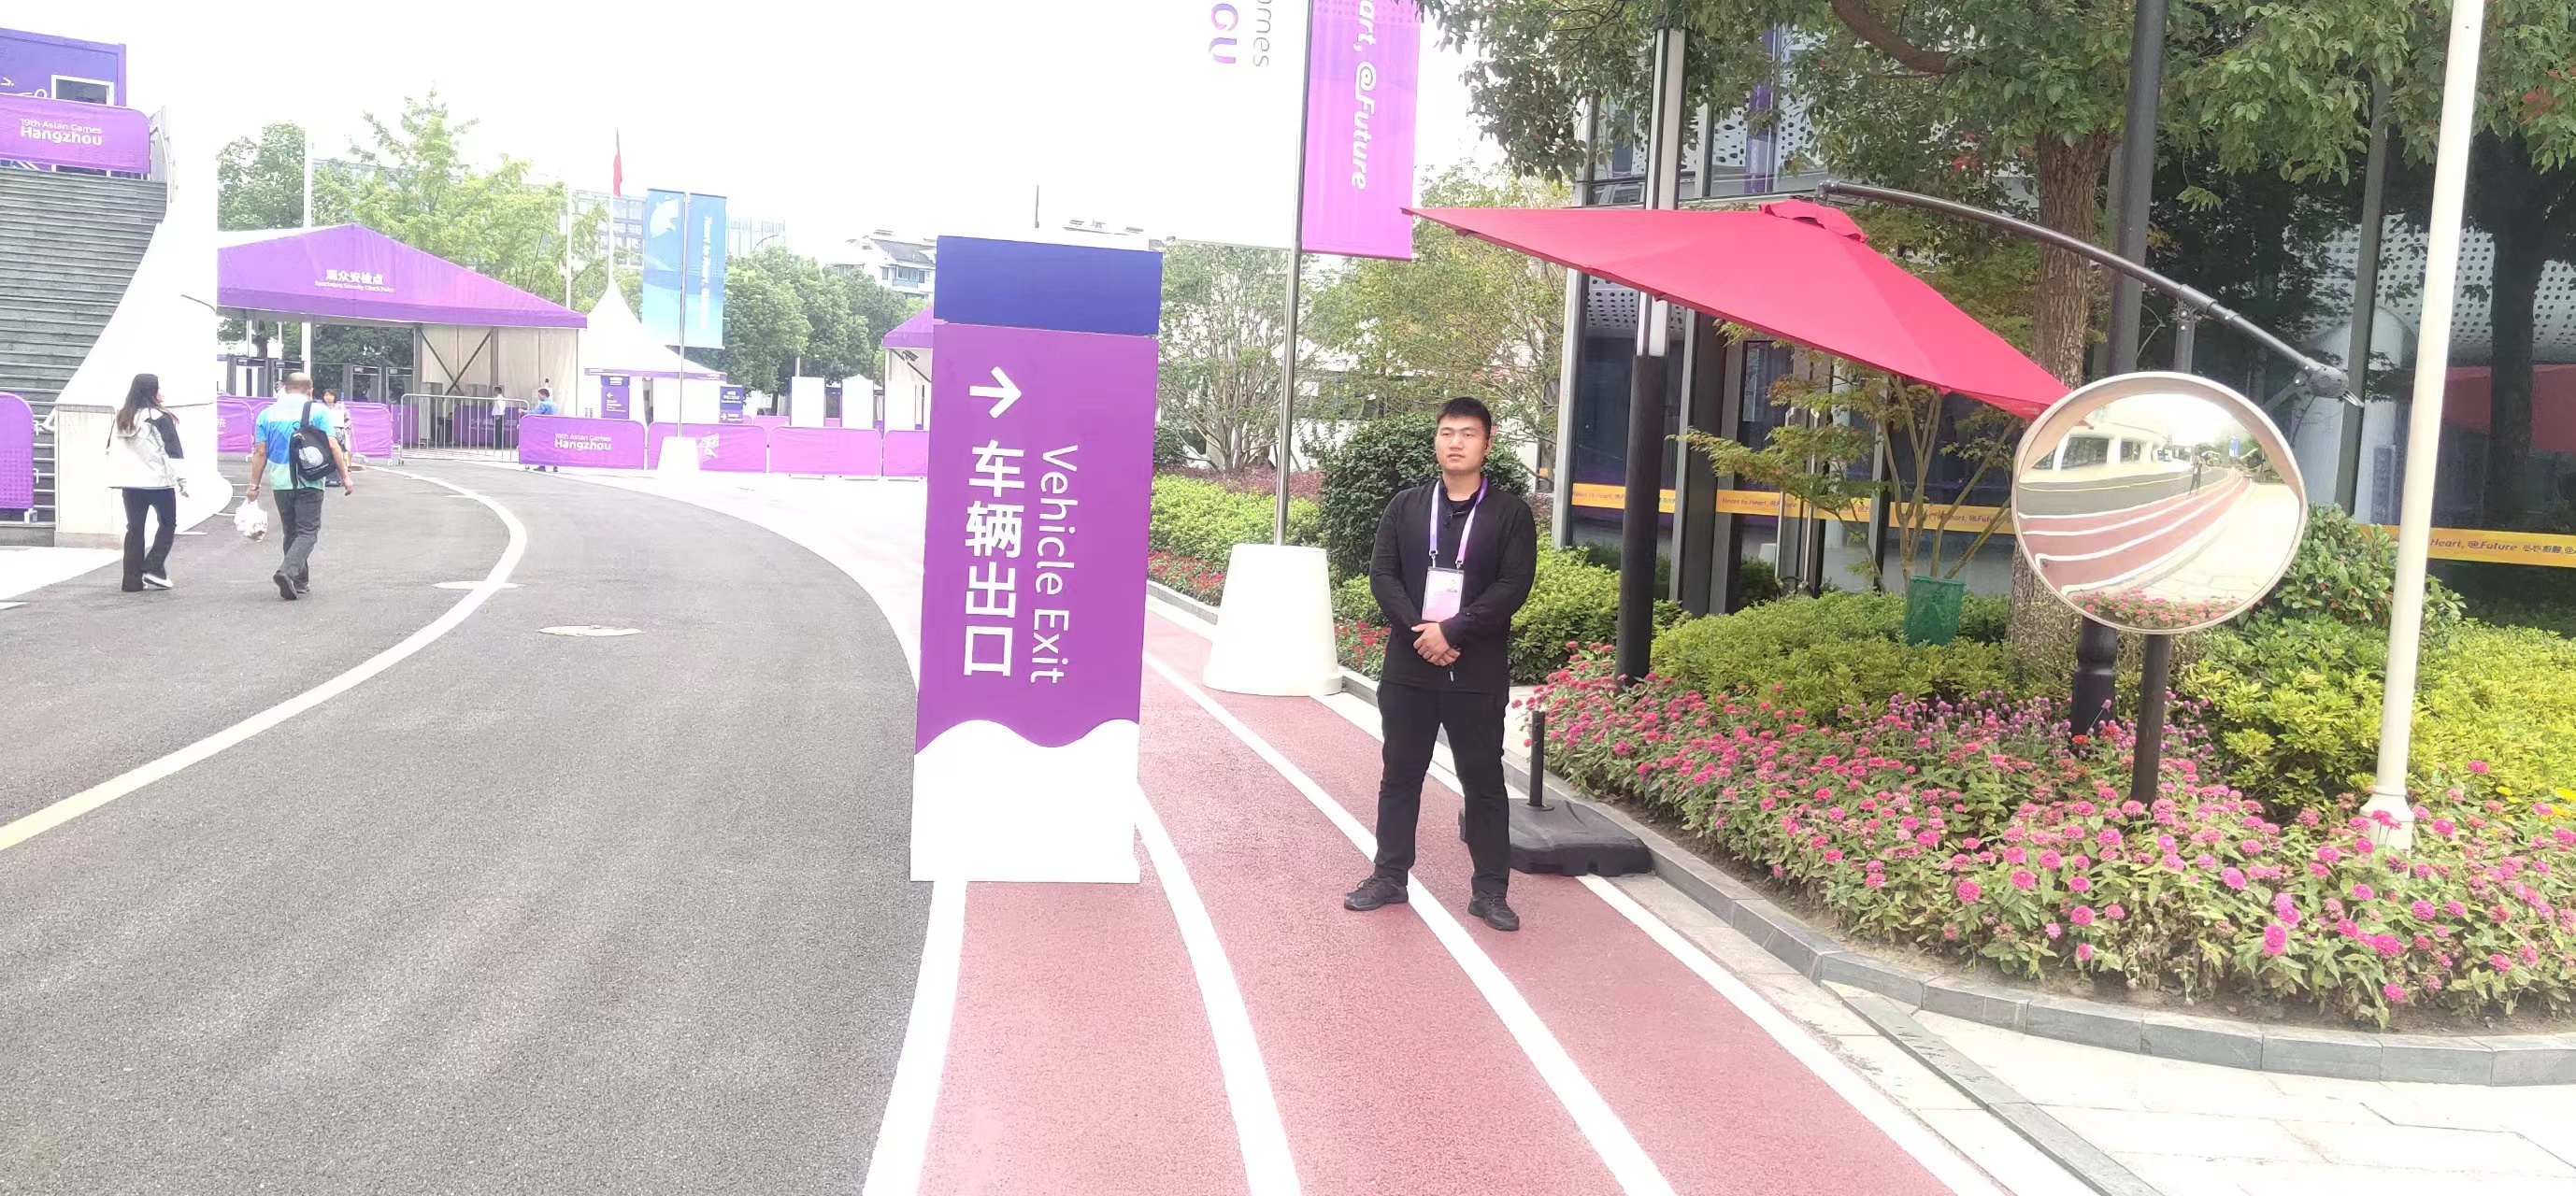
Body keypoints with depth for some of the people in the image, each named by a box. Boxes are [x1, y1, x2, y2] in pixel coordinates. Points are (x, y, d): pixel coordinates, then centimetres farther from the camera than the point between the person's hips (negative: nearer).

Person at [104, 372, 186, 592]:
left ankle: (133, 580, 9)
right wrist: (182, 480, -8)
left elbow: (111, 449, 14)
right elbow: (173, 452, -13)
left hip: (131, 482, 6)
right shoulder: (160, 419, -12)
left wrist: (115, 477, 21)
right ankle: (154, 569, -1)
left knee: (134, 528, 9)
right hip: (159, 481, -6)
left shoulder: (121, 419, 8)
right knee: (168, 523, 11)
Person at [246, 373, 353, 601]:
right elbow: (333, 446, -8)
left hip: (280, 482, 4)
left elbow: (260, 452, 6)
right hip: (309, 482, -4)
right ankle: (287, 571, -24)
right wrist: (345, 477, -4)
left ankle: (300, 583, 17)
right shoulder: (318, 411, -1)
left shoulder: (268, 413, 9)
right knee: (307, 532, -3)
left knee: (291, 532, 14)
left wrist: (254, 485, 9)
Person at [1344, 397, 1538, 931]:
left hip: (1478, 673, -2)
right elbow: (1382, 575, 1)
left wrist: (1452, 631, -17)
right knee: (1400, 776, 11)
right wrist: (1420, 632, -14)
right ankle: (1390, 876, 22)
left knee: (1484, 781, 4)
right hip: (1409, 667, 3)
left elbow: (1513, 587, -9)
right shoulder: (1405, 506, 7)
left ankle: (1490, 890, 11)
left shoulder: (1511, 514, -1)